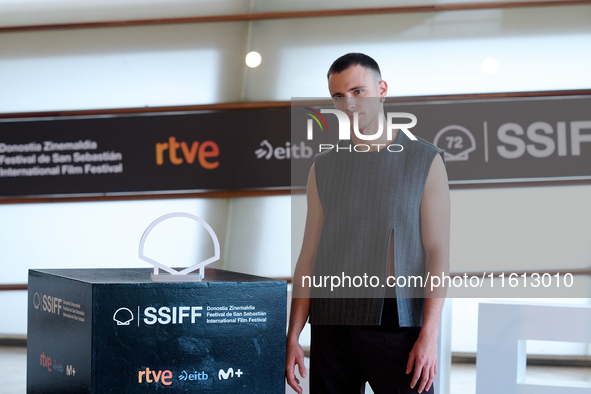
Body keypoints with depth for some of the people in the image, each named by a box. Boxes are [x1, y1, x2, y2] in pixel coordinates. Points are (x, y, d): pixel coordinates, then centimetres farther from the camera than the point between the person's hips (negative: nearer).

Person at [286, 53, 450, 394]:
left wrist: (429, 334, -12)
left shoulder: (426, 161, 3)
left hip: (397, 325, -3)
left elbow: (438, 253, -2)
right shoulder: (324, 168, 12)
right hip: (331, 323, 3)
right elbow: (309, 256, 10)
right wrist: (293, 336, 3)